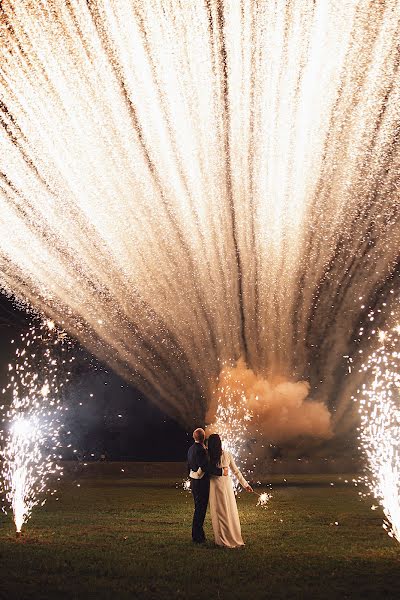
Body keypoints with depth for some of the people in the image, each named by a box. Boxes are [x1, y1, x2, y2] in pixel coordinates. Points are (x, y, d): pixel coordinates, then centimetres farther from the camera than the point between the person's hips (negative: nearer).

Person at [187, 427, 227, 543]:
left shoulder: (191, 448, 9)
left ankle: (197, 535, 28)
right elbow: (206, 467, -29)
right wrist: (221, 471, -23)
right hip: (201, 483, -10)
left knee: (198, 508, 18)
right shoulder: (200, 450, -21)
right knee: (200, 509, 0)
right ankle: (198, 537, 8)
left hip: (194, 481, 10)